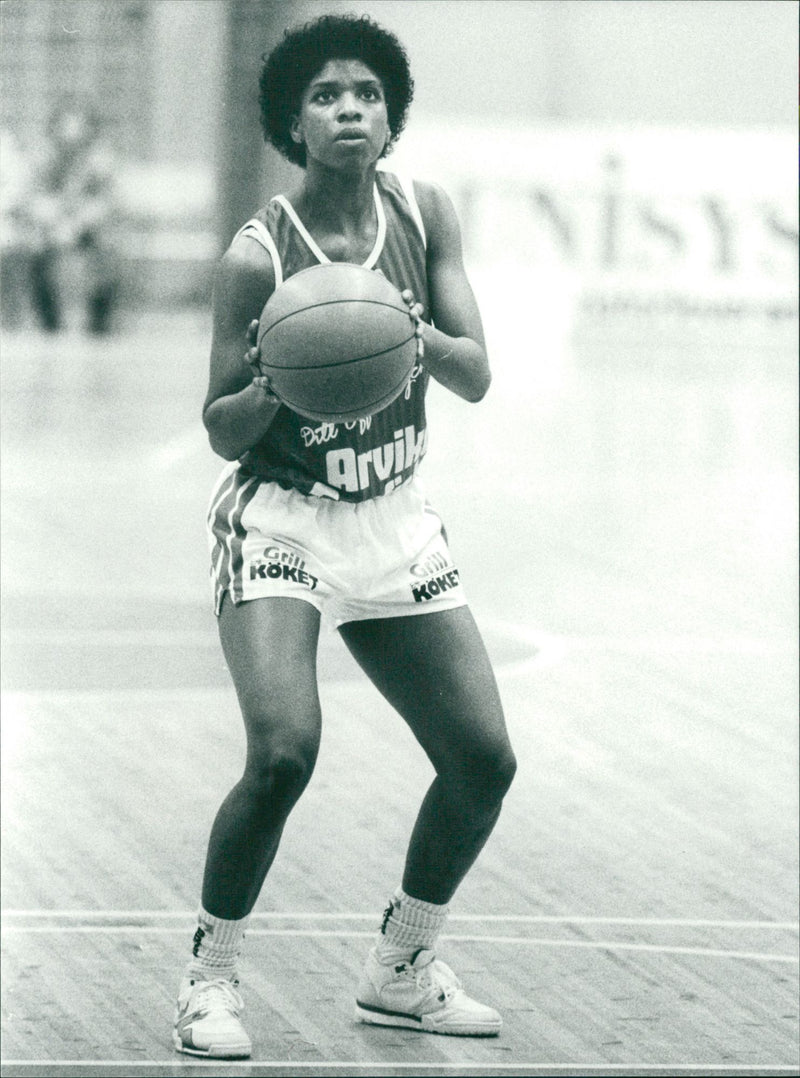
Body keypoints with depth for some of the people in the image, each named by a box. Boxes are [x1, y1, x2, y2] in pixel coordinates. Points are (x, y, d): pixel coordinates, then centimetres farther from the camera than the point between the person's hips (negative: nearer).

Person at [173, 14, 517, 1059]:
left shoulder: (424, 213, -2)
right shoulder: (258, 256, -15)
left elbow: (478, 378, -6)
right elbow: (222, 432, -10)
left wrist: (420, 337, -27)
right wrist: (276, 384, -31)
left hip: (394, 521, 5)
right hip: (278, 519, -5)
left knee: (485, 757, 3)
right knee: (284, 752, -24)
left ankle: (402, 971, 23)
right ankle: (211, 976, -4)